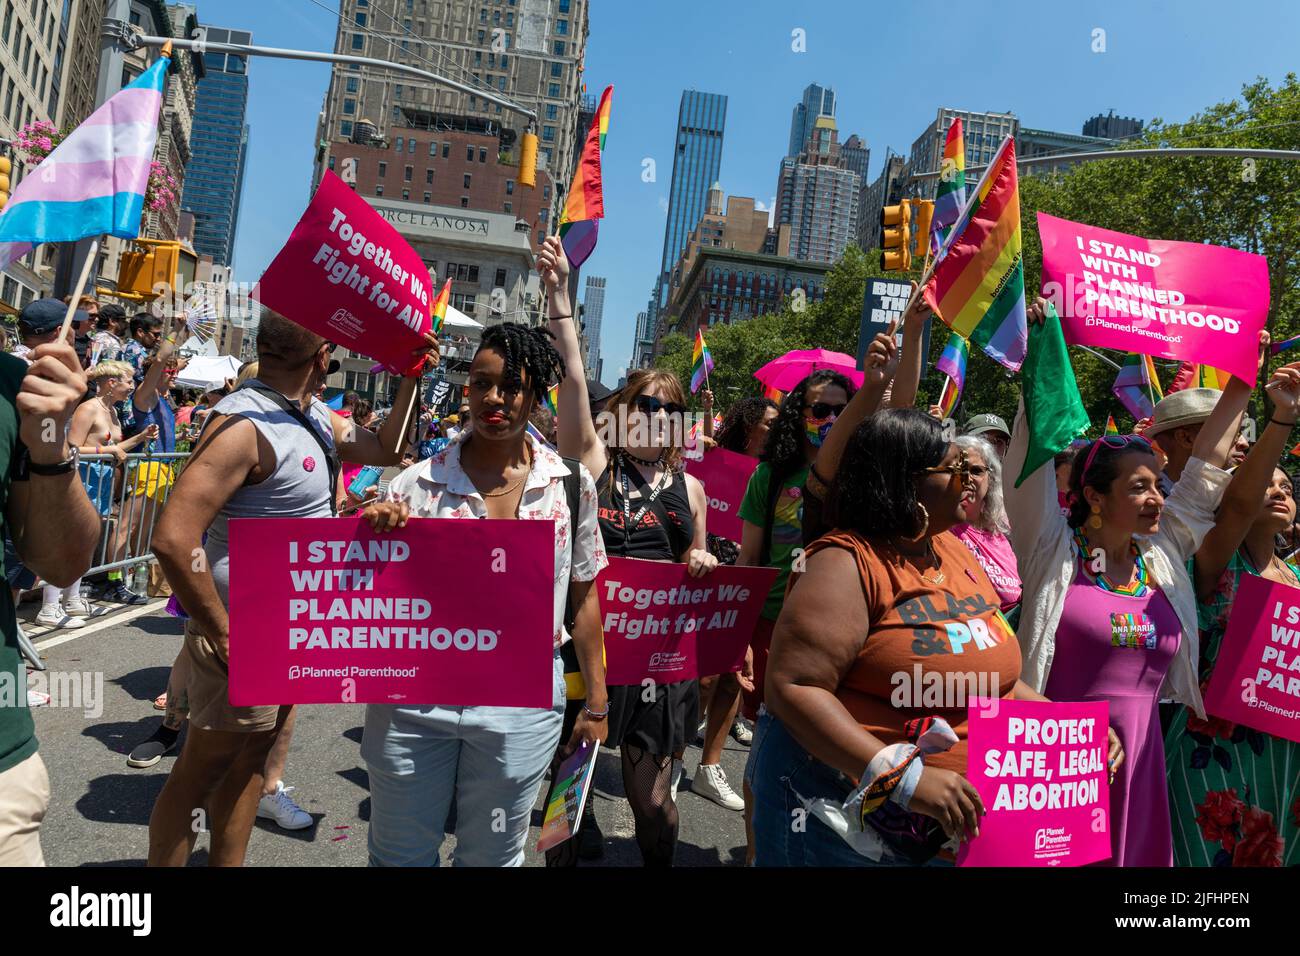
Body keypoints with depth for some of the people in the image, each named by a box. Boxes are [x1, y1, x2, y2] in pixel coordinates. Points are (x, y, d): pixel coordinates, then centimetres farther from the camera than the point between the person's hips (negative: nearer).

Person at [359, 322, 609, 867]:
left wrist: (596, 701, 4)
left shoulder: (571, 483, -3)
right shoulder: (419, 481, -5)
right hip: (413, 696, 0)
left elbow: (583, 596, 4)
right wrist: (375, 532, -20)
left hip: (520, 705, 0)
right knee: (399, 854, 18)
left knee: (492, 855, 19)